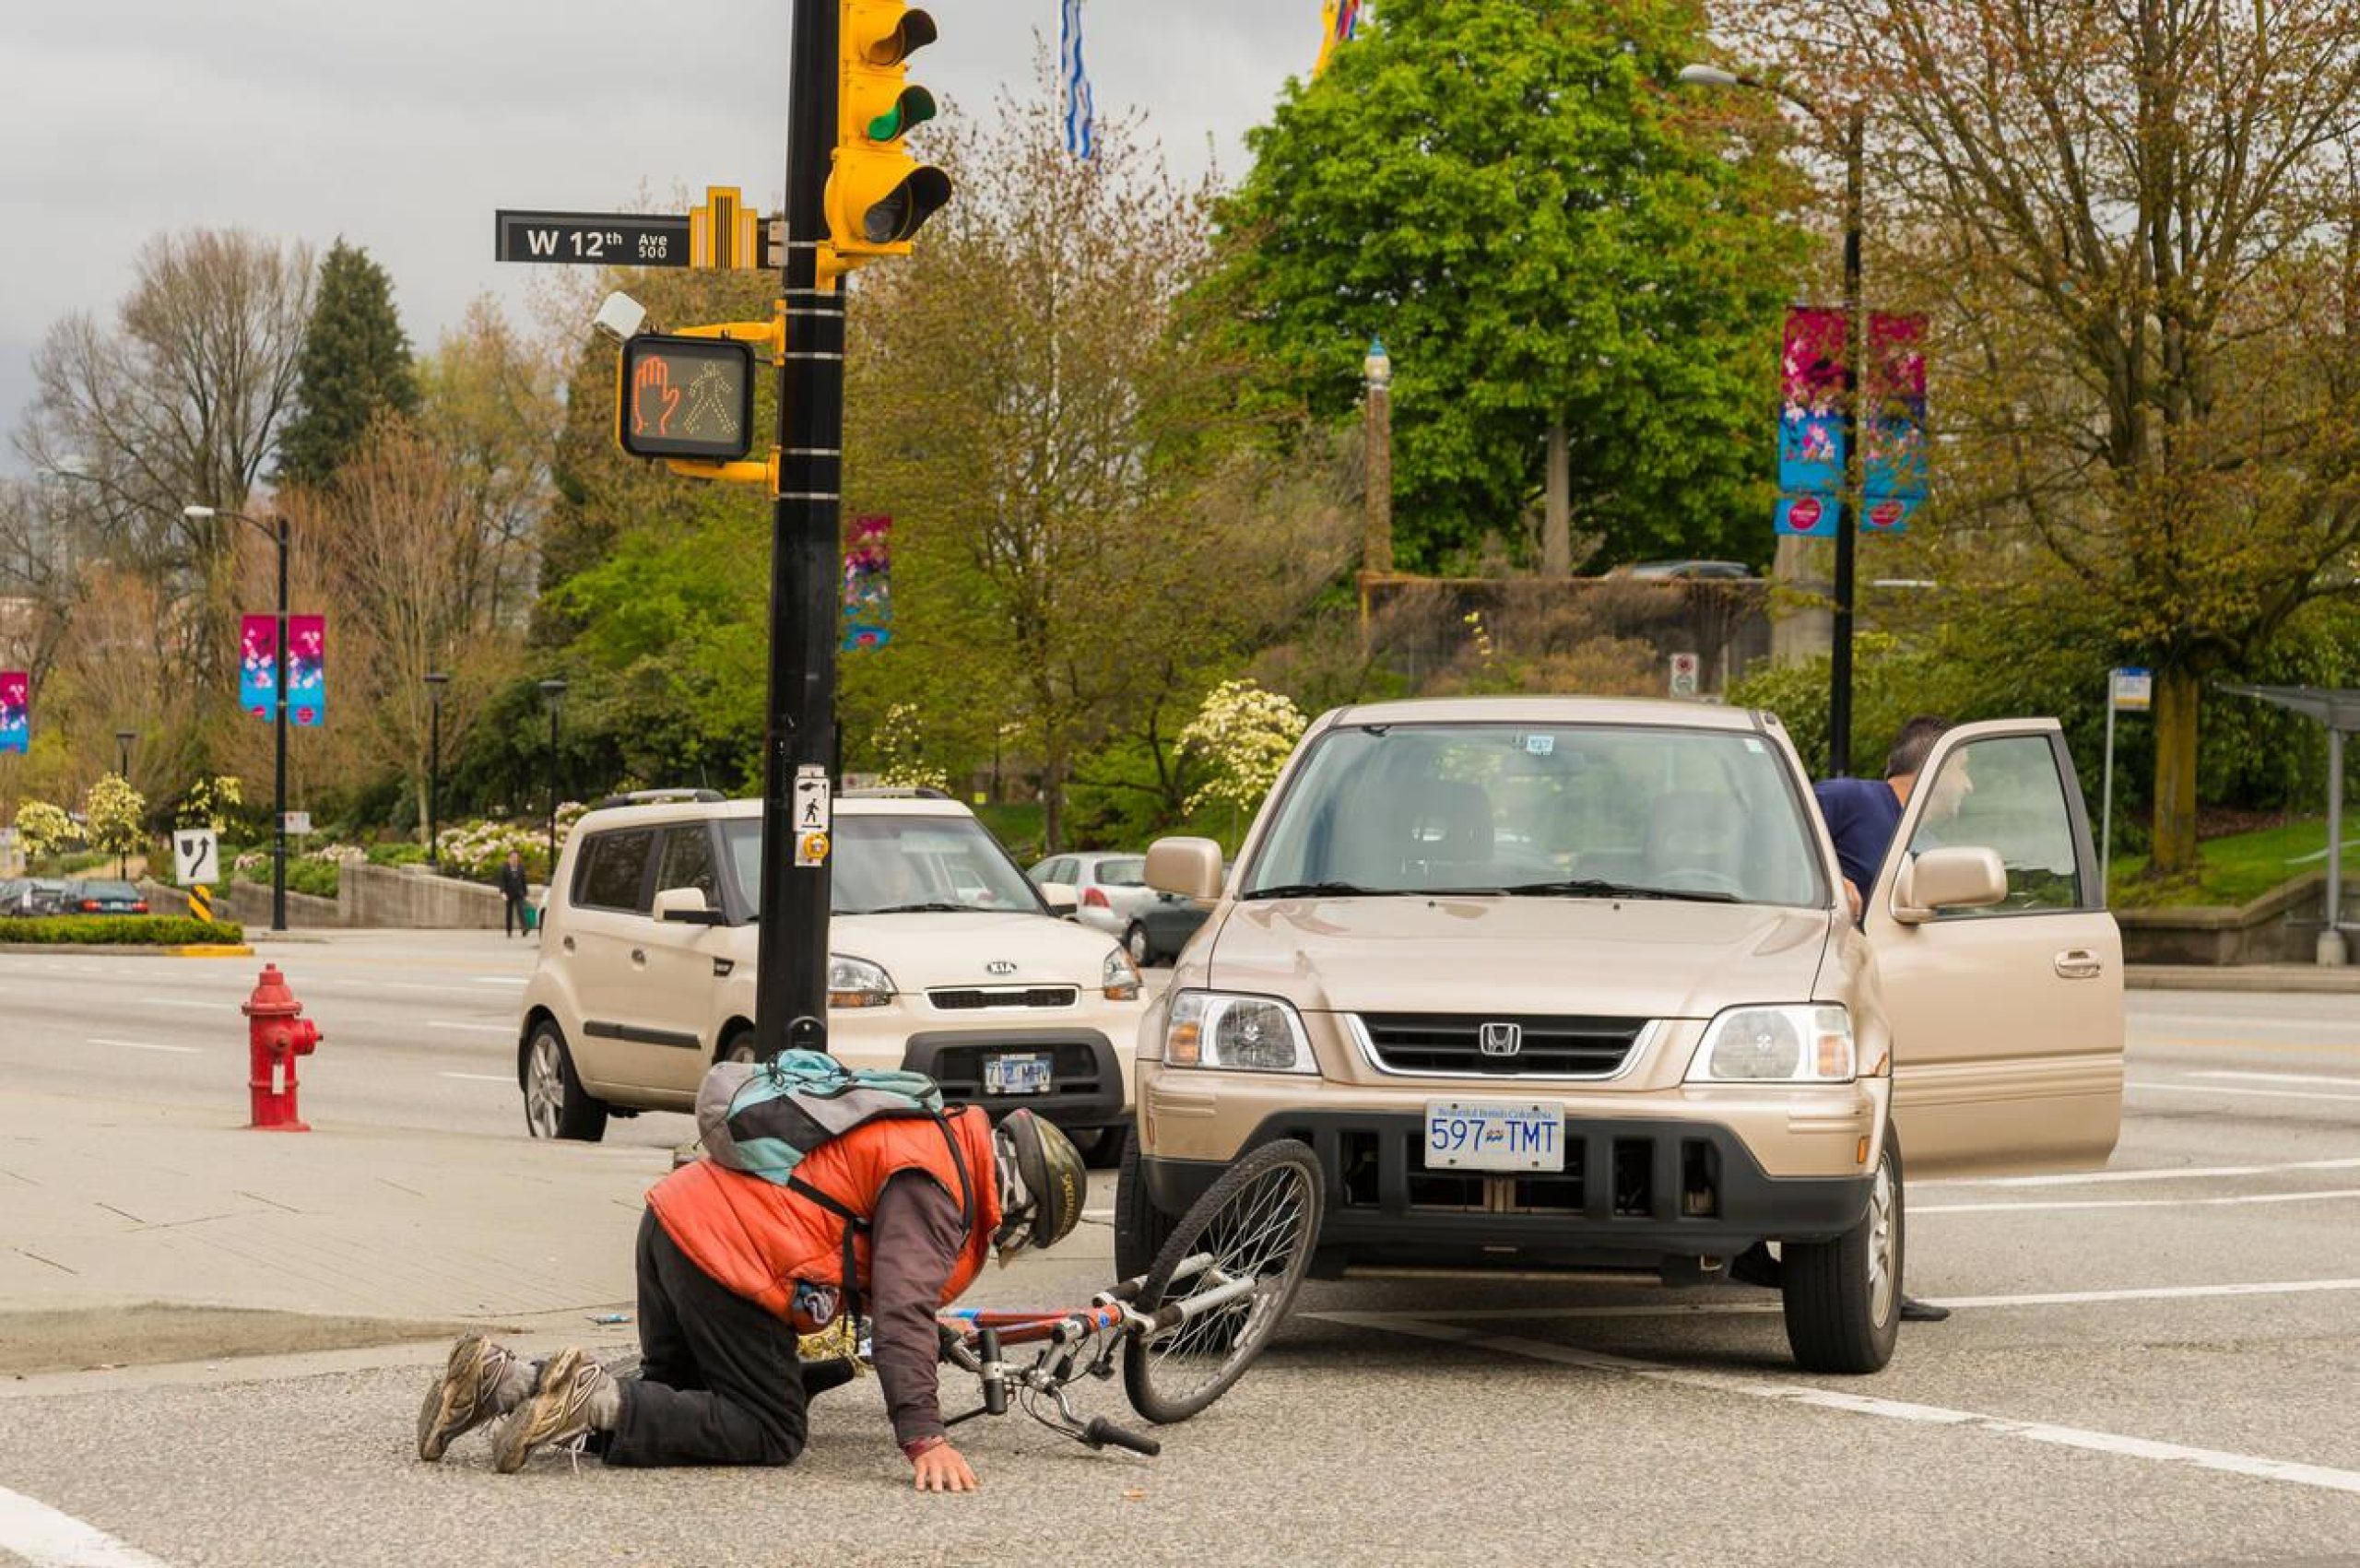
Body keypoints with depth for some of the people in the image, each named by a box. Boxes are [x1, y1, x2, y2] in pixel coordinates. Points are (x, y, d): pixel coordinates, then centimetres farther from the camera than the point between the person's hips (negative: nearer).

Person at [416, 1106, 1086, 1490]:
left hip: (676, 1219, 10)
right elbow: (903, 1309, -22)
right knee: (771, 1433, -3)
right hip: (725, 1255, -10)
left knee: (673, 1398, 21)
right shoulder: (933, 1184, -11)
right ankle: (595, 1397, -18)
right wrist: (924, 1439, -26)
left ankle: (502, 1378, 5)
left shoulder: (928, 1139, 21)